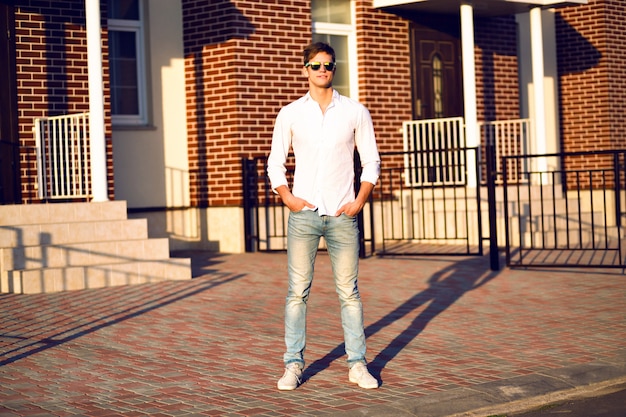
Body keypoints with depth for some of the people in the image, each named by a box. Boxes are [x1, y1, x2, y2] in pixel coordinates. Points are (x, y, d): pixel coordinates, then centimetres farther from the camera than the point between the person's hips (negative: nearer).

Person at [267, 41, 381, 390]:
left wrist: (360, 201, -3)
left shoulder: (355, 112, 6)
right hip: (303, 214, 0)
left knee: (349, 292, 2)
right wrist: (287, 198, -4)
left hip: (342, 214, 0)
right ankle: (294, 364, 6)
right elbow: (275, 163, 11)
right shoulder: (290, 114, 6)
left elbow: (371, 161, 8)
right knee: (297, 292, 0)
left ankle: (358, 364, 8)